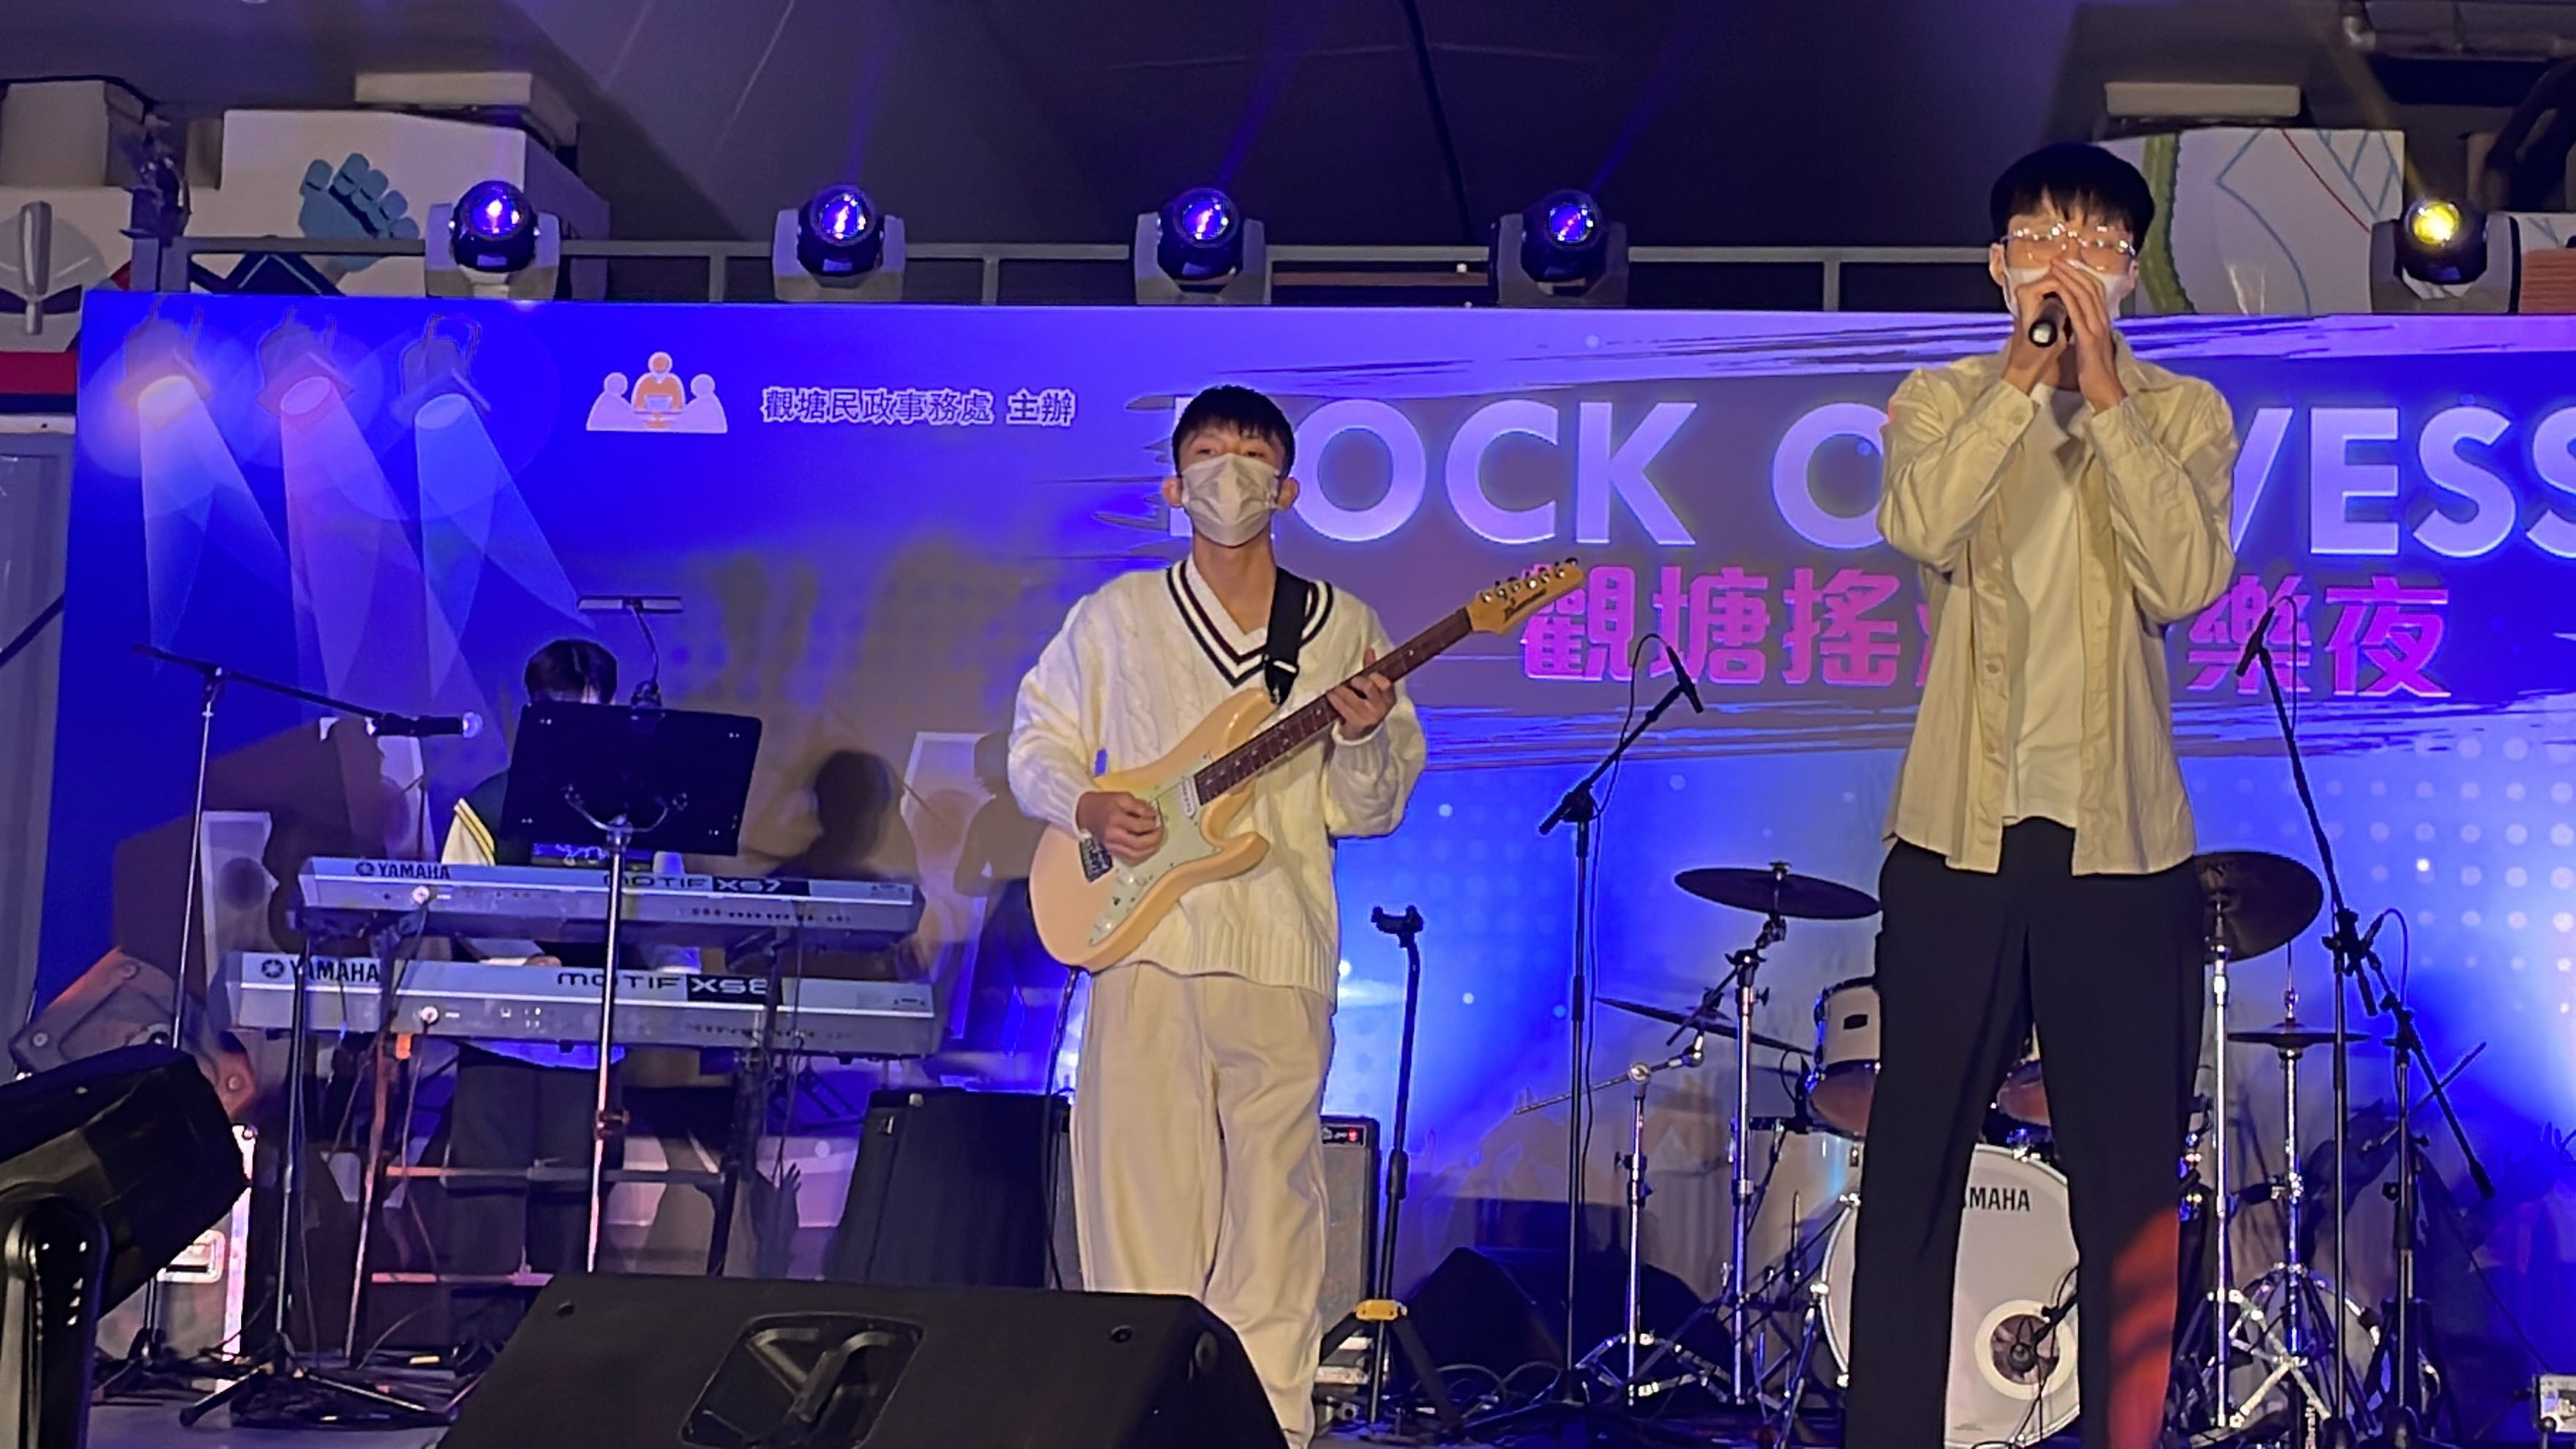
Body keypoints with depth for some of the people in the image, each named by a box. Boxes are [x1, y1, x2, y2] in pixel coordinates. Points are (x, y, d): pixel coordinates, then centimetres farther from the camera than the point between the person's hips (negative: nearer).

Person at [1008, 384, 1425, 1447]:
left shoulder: (1341, 630, 10)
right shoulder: (1115, 617, 10)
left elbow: (1368, 809, 10)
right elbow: (1037, 743, 15)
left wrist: (1363, 740, -11)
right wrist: (1086, 807, -5)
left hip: (1282, 949, 0)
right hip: (1142, 933, 0)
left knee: (1272, 1188, -1)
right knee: (1141, 1184, -1)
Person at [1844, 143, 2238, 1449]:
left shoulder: (2183, 414, 6)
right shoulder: (1939, 403, 7)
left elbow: (2188, 578, -13)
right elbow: (1920, 525, -16)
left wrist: (2102, 392, -14)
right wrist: (2025, 376, -16)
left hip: (2123, 849, 0)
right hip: (1957, 843, 0)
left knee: (2130, 1196, 4)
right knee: (1912, 1175, 3)